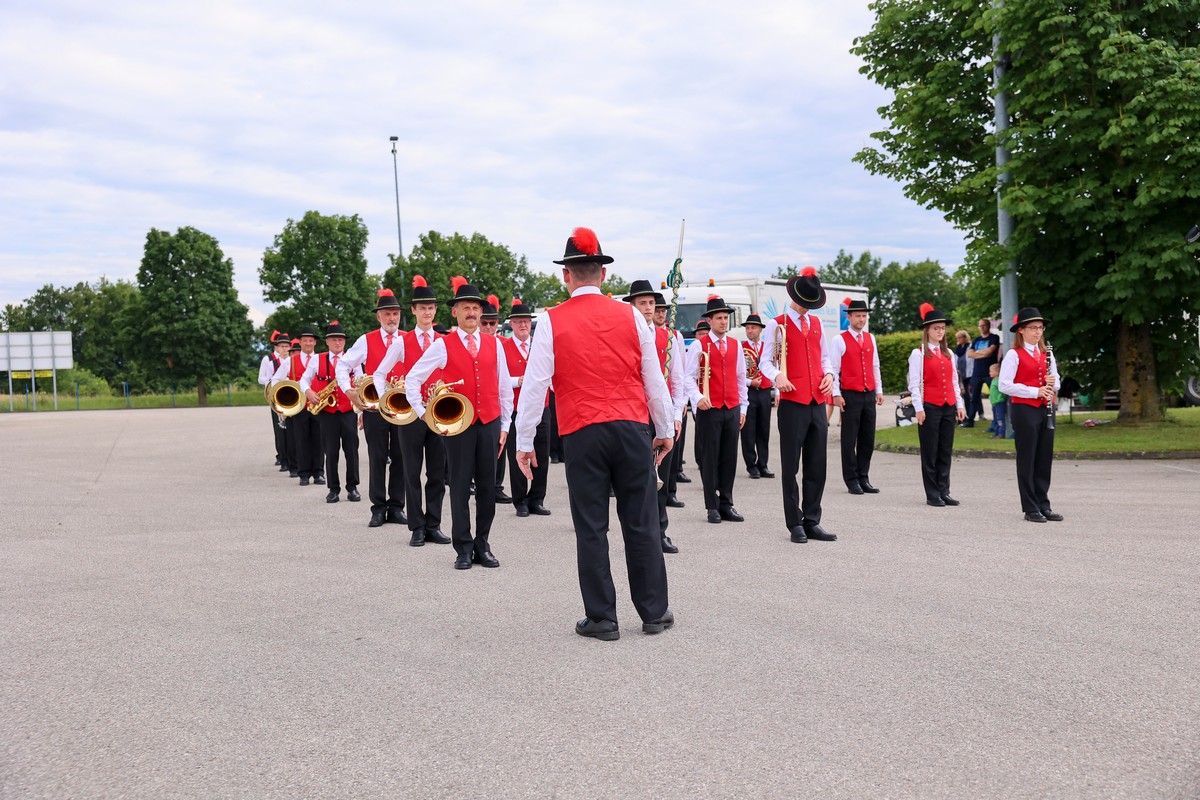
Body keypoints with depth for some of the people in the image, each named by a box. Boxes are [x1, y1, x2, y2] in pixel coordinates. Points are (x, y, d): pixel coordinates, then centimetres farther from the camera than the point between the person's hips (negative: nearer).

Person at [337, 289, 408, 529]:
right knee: (377, 458, 3)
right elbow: (343, 364, 7)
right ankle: (379, 508, 9)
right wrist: (348, 391, -3)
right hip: (374, 407, -1)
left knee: (401, 457, 4)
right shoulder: (366, 341, 3)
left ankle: (396, 507, 12)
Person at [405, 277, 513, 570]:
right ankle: (463, 548, 11)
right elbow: (412, 380, 3)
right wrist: (425, 414, -1)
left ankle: (483, 545, 17)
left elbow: (505, 387, 12)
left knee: (487, 486, 6)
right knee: (460, 486, 2)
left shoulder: (494, 344, 8)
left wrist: (504, 425, 9)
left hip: (490, 423, 2)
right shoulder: (443, 345, 0)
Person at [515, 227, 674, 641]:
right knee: (641, 523, 10)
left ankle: (601, 619, 11)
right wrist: (665, 429, 17)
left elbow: (534, 384, -4)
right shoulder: (631, 316, 3)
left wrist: (524, 441, 3)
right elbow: (655, 379, 7)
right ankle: (654, 612, 18)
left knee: (591, 529, 5)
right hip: (633, 430, 2)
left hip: (582, 435, -2)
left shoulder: (551, 322, -2)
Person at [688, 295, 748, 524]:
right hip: (709, 409, -4)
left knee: (729, 458, 6)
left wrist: (743, 408, 14)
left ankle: (726, 505, 15)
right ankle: (712, 507, 8)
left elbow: (741, 378, 16)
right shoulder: (700, 344, -1)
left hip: (732, 410, 4)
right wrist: (698, 398, -22)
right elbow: (690, 376, -5)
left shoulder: (735, 345, 12)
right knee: (709, 458, 1)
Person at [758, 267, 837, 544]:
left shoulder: (816, 323, 16)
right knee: (791, 466, 1)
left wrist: (829, 374, 2)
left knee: (817, 466, 7)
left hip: (818, 403, 5)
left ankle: (812, 522, 16)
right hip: (792, 403, -5)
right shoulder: (777, 324, 1)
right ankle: (795, 524, 8)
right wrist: (777, 376, -22)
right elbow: (765, 362, -2)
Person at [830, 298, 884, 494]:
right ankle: (852, 480, 7)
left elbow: (875, 366, 18)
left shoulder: (870, 339, 13)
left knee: (868, 439, 7)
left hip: (869, 395, 5)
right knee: (849, 439, 0)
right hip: (850, 395, -5)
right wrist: (836, 394, -11)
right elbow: (833, 369, -6)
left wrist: (879, 390, 13)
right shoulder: (839, 340, -4)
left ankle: (863, 478, 17)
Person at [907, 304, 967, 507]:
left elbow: (954, 382, 17)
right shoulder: (918, 354, -3)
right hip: (929, 407, -5)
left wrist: (960, 404, 10)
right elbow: (914, 384, -7)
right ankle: (932, 495, 5)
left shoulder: (948, 354, 14)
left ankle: (944, 492, 13)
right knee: (930, 452, 0)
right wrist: (919, 409, -13)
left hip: (949, 407, 5)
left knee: (946, 451, 7)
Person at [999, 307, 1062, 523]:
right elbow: (1004, 385, -15)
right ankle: (1030, 508, 6)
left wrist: (1053, 383, -4)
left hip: (1045, 410, 6)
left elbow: (1056, 380, 20)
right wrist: (1035, 391, -19)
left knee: (1045, 459, 8)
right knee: (1027, 460, 0)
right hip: (1024, 410, -6)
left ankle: (1043, 505, 17)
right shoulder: (1014, 355, -7)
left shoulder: (1047, 354, 13)